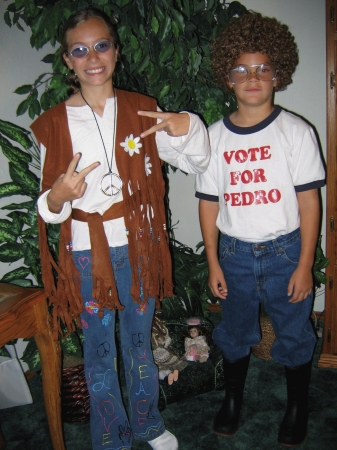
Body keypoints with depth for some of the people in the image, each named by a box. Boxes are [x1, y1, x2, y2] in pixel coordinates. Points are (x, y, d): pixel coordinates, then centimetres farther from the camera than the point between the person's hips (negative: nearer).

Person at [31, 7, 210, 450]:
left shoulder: (141, 110, -1)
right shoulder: (53, 123, -5)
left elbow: (196, 163, 2)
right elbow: (48, 206, -2)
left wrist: (187, 126, -19)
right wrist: (58, 196, -26)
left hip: (138, 247, 2)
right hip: (87, 254, -1)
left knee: (139, 341, 19)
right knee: (99, 351, 13)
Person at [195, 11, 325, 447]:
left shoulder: (295, 131, -7)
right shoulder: (214, 136, 0)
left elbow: (309, 201, -7)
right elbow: (209, 203, 3)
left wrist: (304, 265, -9)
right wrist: (213, 262, 2)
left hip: (285, 251, -2)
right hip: (235, 253, 2)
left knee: (294, 334, 13)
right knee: (234, 332, 18)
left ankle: (297, 407, 40)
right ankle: (233, 398, 44)